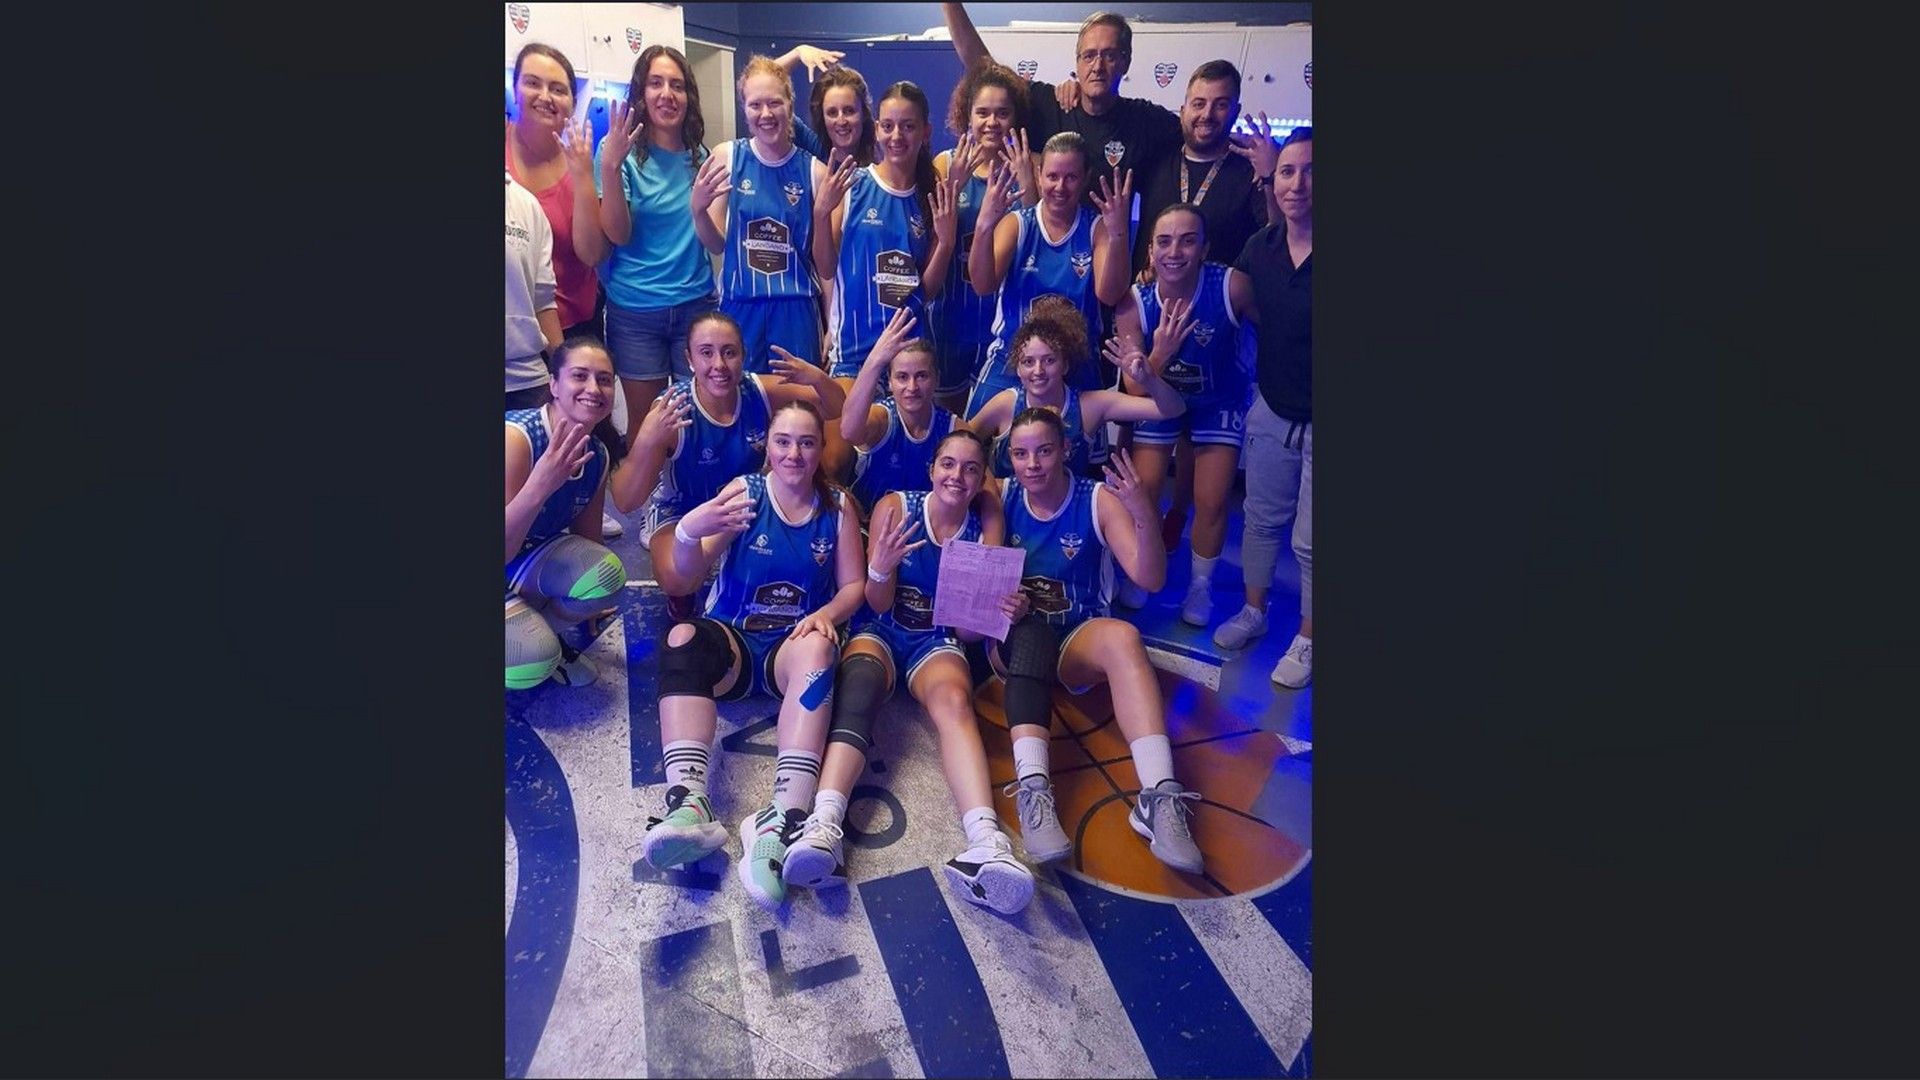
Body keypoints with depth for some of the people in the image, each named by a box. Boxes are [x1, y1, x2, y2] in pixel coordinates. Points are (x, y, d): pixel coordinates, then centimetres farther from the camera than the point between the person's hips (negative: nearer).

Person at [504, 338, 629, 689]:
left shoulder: (598, 455, -7)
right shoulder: (517, 436, -27)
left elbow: (586, 541, 9)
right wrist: (539, 487, -46)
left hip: (529, 558, 6)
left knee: (607, 574, -24)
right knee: (535, 658, -30)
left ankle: (535, 633, 3)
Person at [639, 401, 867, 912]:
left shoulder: (837, 505, 6)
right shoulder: (745, 491, -1)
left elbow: (854, 585, 5)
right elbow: (686, 573, -10)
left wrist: (827, 615, -18)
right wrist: (688, 532, -34)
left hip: (794, 644, 1)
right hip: (731, 641, 0)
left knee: (817, 644, -35)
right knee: (683, 636, -33)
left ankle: (784, 819, -48)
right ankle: (688, 802, -48)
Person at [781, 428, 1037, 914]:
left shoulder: (986, 531, 2)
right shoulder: (895, 507, -2)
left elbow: (969, 629, 0)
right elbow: (879, 605, -2)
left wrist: (1003, 612, -22)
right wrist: (881, 568, -24)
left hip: (938, 641, 1)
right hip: (879, 632, 0)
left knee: (954, 699, -33)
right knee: (856, 695, -34)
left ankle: (987, 845, -56)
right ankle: (824, 829, -55)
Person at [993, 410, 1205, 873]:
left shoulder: (1099, 501, -2)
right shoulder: (1002, 500, 2)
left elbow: (1151, 579, -12)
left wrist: (1145, 516, -30)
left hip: (1079, 640, 0)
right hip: (1012, 637, 1)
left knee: (1123, 635, -34)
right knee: (1031, 630, -36)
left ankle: (1160, 796, -44)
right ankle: (1032, 788, -52)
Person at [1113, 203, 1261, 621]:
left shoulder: (1232, 286, -33)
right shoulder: (1135, 302, -27)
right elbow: (1135, 391, -24)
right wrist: (1161, 354, -42)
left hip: (1219, 402, -1)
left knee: (1212, 502, -1)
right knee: (1143, 492, 0)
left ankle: (1201, 585, 26)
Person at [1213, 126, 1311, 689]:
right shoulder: (1262, 246, -2)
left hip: (1317, 423, -5)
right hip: (1272, 411, 5)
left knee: (1310, 542, 6)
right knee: (1261, 518, 18)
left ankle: (1306, 641, 25)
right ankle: (1253, 611, 38)